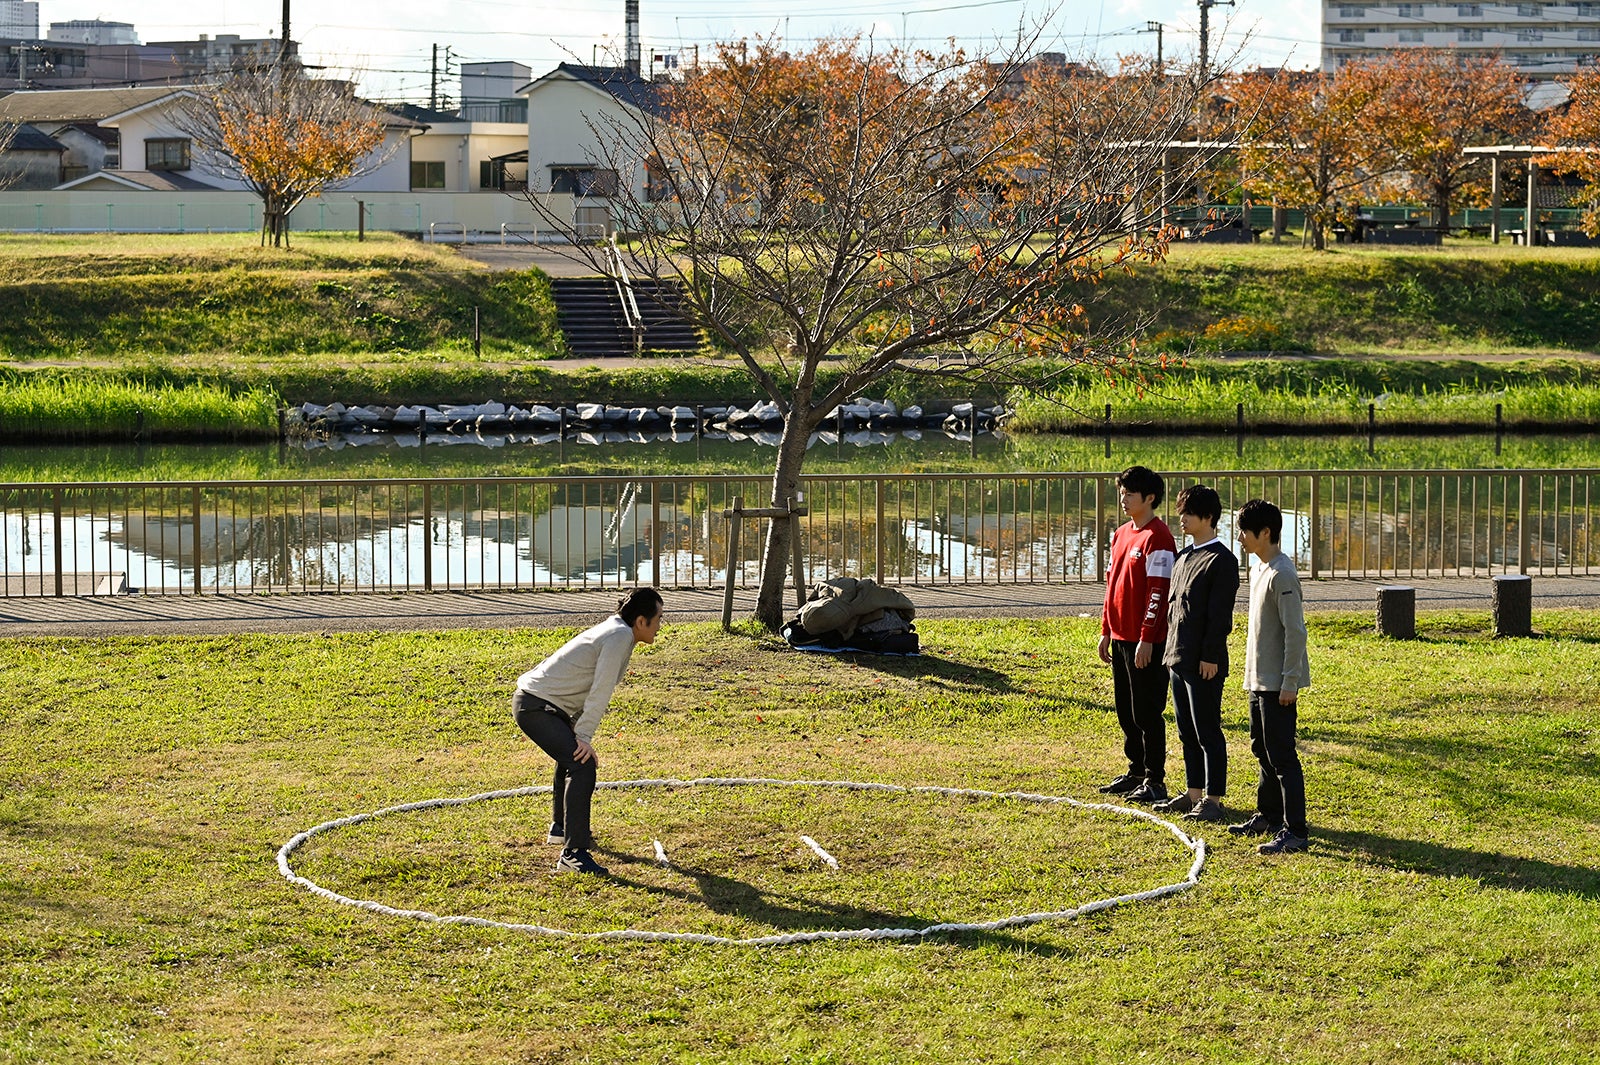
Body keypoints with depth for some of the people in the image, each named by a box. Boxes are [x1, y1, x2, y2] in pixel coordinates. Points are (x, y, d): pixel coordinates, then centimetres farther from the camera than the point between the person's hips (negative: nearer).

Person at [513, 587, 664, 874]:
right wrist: (584, 736, -22)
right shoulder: (620, 636, -16)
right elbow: (600, 692, -21)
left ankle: (561, 827, 52)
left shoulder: (615, 632, 14)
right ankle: (573, 854, -29)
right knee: (583, 765, -23)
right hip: (536, 707, -11)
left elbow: (594, 691, 15)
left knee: (572, 754, 33)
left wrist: (580, 733, 11)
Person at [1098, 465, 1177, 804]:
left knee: (1147, 712, -3)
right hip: (1121, 637, 9)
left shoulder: (1157, 537, -14)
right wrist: (1106, 631, 18)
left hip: (1146, 642, -9)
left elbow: (1158, 592, -18)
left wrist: (1147, 639, -20)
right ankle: (1136, 772, 25)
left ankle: (1155, 781, 3)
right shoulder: (1121, 535, 14)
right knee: (1126, 712, 14)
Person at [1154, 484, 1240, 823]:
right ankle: (1194, 794, 22)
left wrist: (1210, 656, -18)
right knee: (1187, 732, 14)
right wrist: (1172, 649, 16)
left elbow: (1220, 614, -16)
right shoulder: (1184, 557, 15)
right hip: (1178, 656, 9)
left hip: (1204, 663, -9)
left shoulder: (1221, 560, -13)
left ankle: (1213, 800, 2)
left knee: (1208, 732, -3)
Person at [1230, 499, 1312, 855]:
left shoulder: (1282, 575, -19)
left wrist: (1289, 683, -21)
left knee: (1281, 756, -9)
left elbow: (1295, 631, -21)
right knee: (1262, 749, 20)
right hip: (1259, 679, 10)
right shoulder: (1257, 569, 12)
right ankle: (1268, 815, 33)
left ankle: (1294, 831, -8)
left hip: (1278, 685, -10)